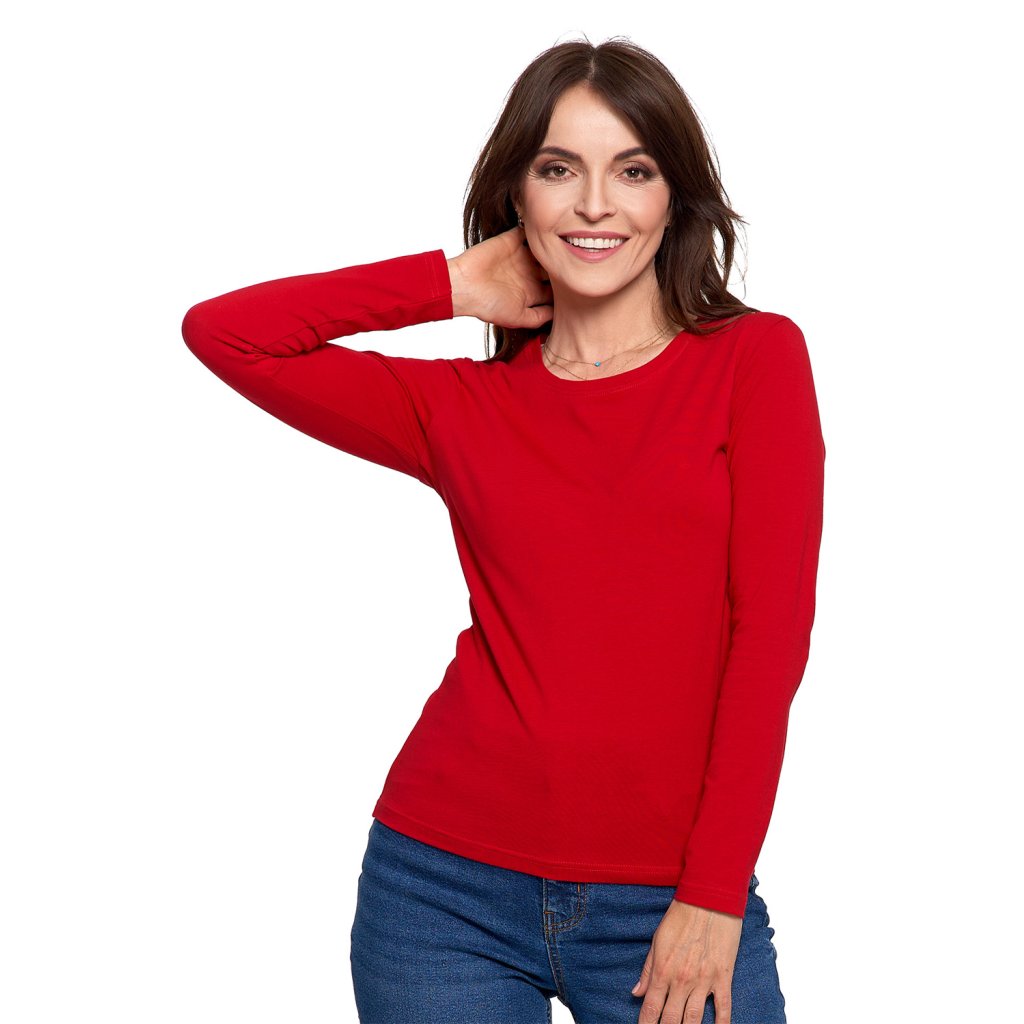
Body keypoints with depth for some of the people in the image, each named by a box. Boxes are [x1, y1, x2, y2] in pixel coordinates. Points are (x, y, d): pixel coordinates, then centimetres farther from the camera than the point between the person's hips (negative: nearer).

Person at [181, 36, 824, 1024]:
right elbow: (220, 332, 3)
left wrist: (716, 895, -8)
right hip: (451, 886, 1)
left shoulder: (756, 359, 1)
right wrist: (452, 285, 3)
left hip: (676, 901, -1)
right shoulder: (462, 407, 6)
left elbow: (771, 631, -4)